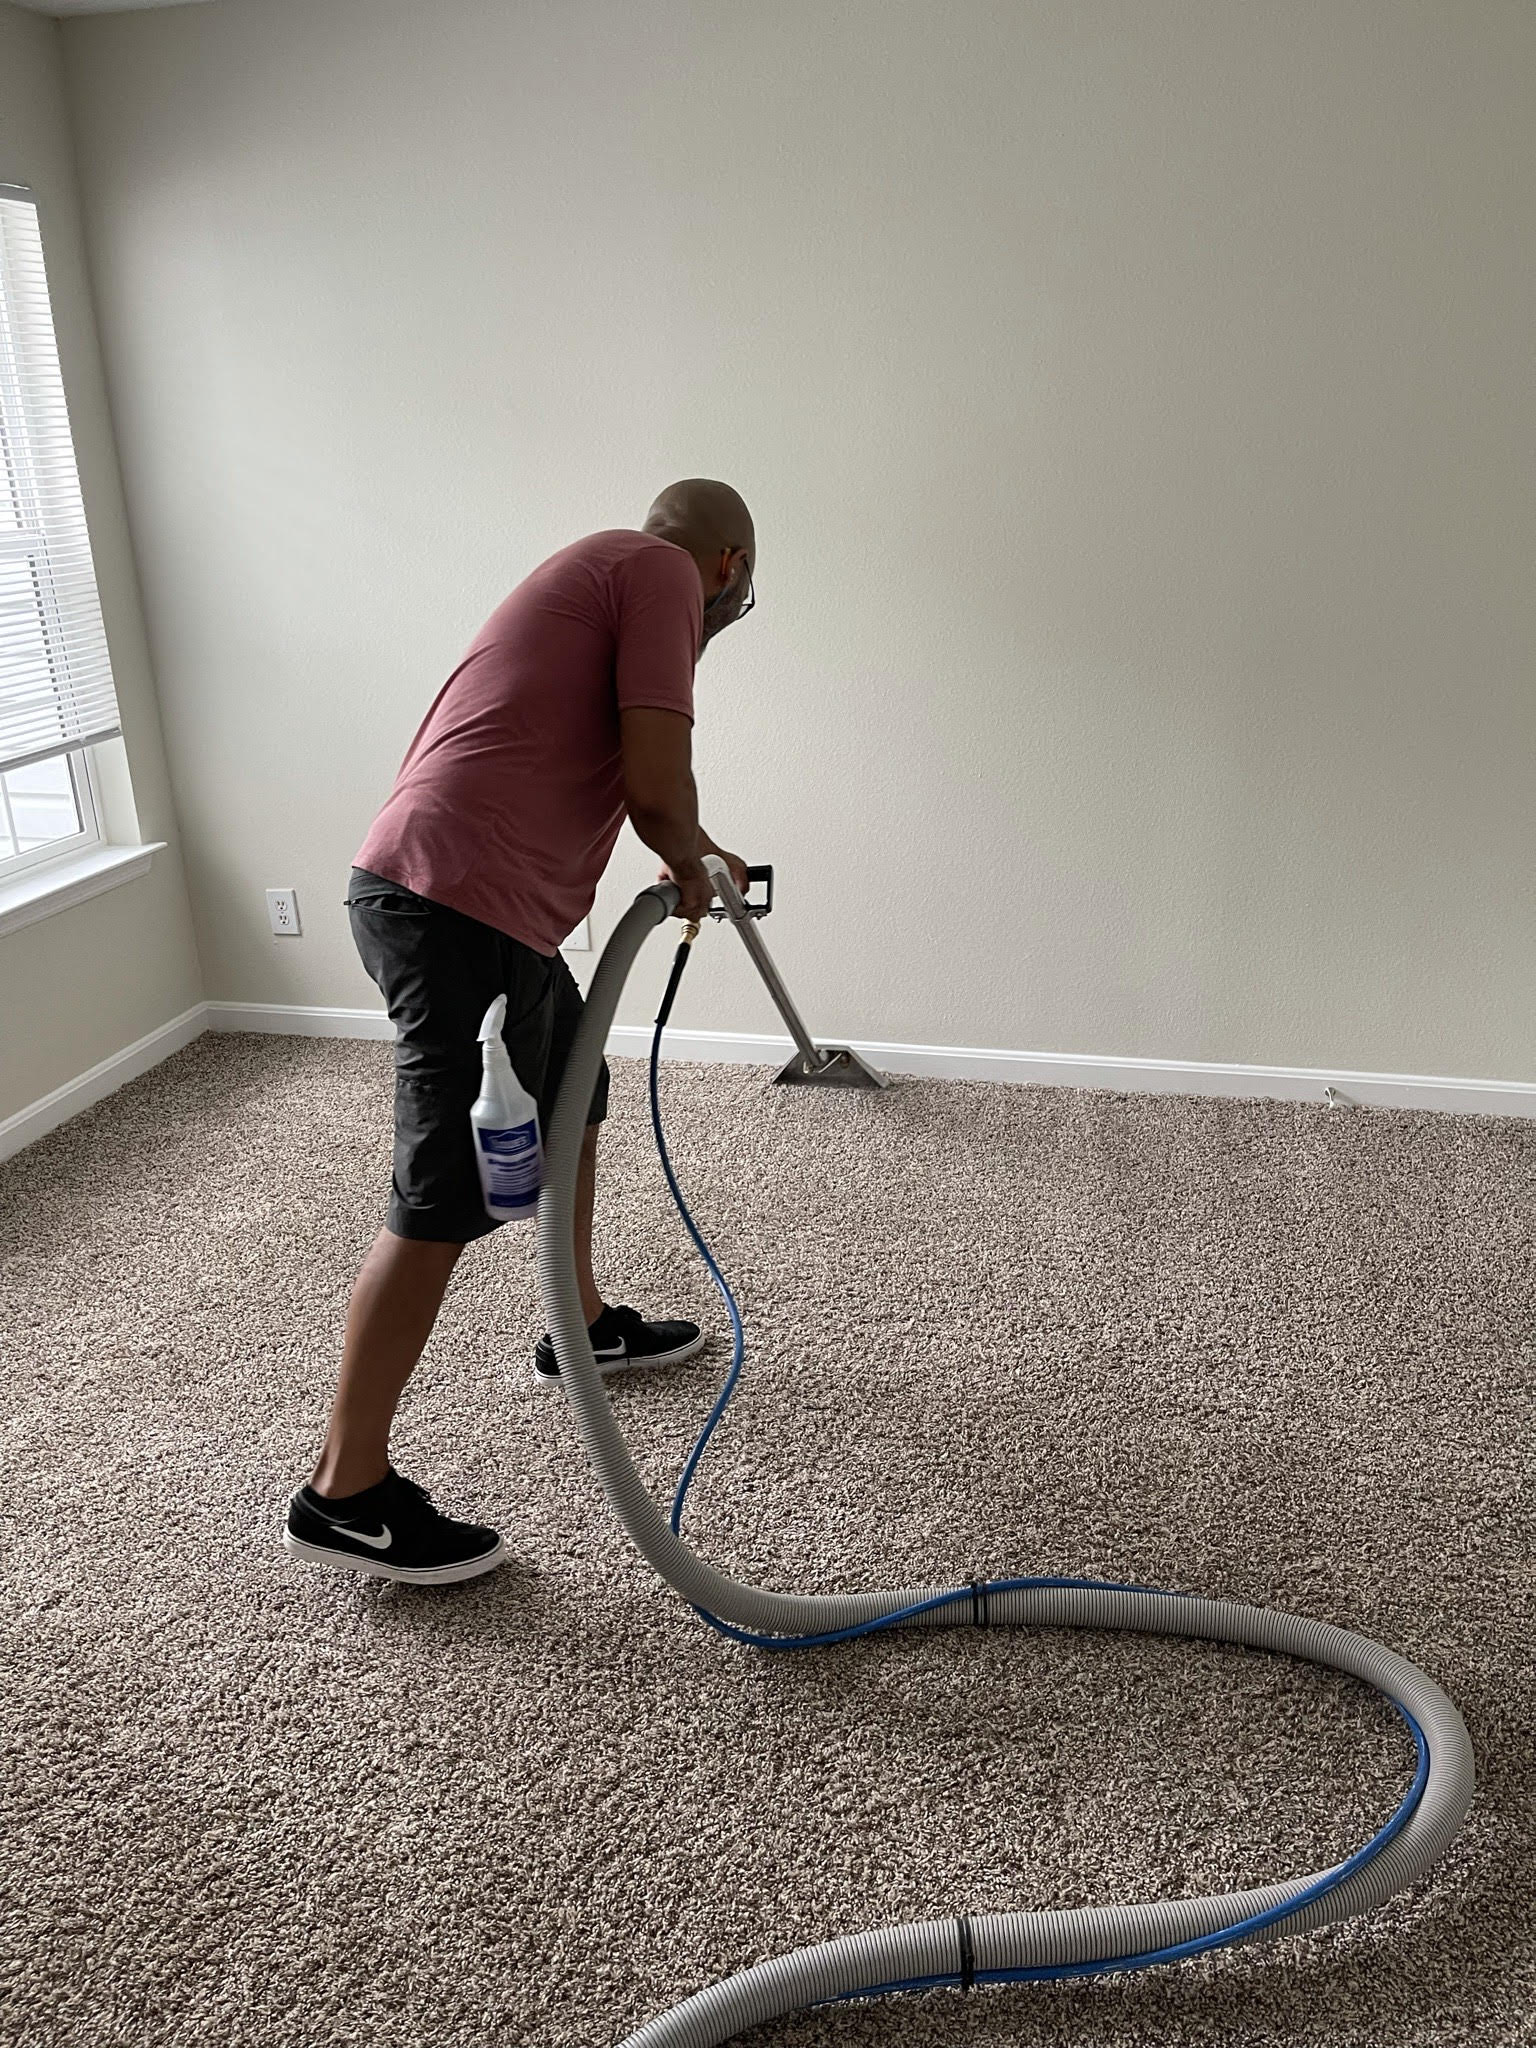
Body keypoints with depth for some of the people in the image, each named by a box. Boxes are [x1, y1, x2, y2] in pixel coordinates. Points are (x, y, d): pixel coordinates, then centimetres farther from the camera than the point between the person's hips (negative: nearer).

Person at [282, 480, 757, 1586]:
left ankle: (583, 1326, 43)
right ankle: (346, 1493, 6)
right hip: (454, 903, -10)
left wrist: (694, 851, 51)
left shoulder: (600, 567, 26)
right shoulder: (663, 570, -3)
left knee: (572, 1099, 25)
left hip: (495, 907, 10)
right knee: (445, 1199, -5)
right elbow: (656, 780, -15)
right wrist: (690, 864, 6)